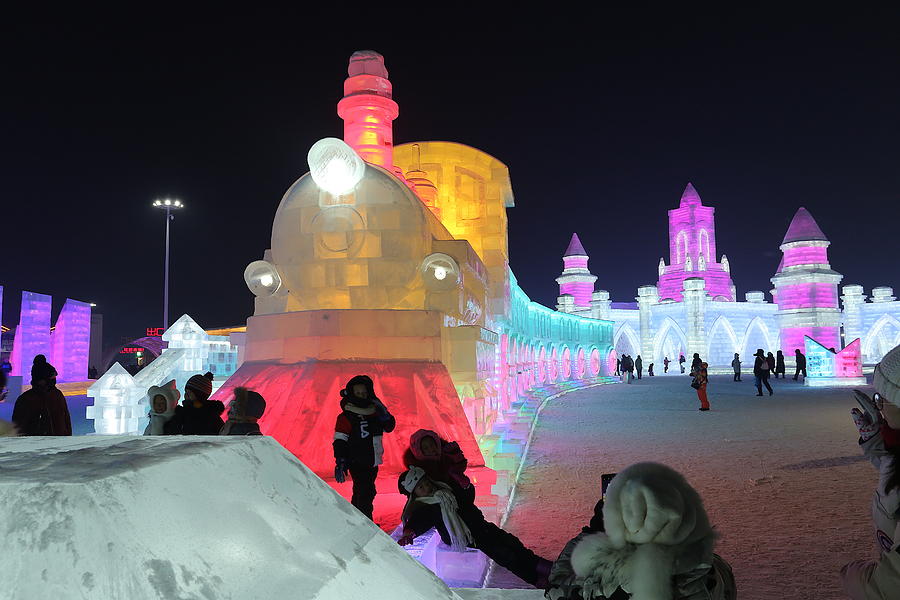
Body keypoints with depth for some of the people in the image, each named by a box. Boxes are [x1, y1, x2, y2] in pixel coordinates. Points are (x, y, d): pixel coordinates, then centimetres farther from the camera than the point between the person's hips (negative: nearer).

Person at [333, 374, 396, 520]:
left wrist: (384, 414, -8)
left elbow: (389, 427, 12)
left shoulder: (374, 412, 7)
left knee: (360, 494, 17)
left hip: (372, 462, 6)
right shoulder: (346, 417, -10)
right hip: (356, 463, -6)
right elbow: (339, 441, -12)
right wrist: (340, 463, -19)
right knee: (366, 493, -13)